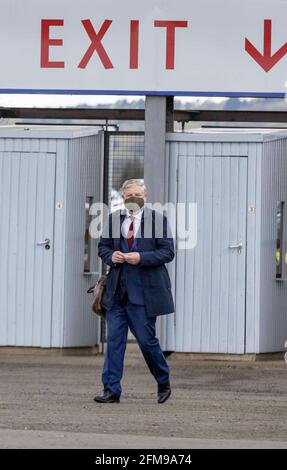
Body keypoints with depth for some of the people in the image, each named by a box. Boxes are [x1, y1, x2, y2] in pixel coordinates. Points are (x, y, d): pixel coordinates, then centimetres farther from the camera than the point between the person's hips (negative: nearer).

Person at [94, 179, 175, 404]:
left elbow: (168, 252, -4)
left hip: (144, 291, -4)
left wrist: (141, 258, -17)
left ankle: (164, 383, 23)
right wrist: (111, 256, -6)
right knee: (114, 339, 0)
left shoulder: (158, 219, -2)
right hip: (117, 290, 4)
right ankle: (111, 390, 3)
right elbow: (103, 246, 17)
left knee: (146, 339, 0)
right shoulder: (113, 219, 10)